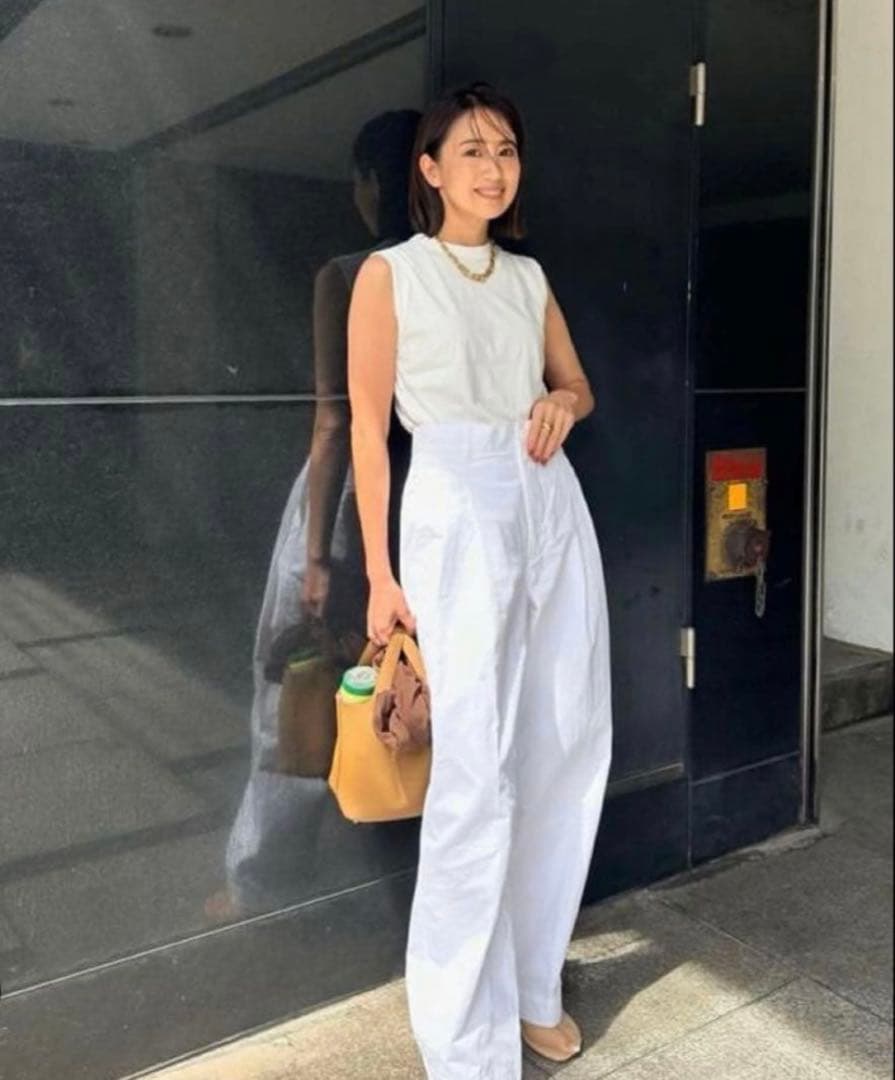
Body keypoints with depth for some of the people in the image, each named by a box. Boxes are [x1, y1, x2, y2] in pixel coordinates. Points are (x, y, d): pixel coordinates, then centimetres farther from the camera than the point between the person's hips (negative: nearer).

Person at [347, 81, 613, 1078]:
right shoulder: (389, 273, 1)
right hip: (457, 512, -6)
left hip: (553, 507, 6)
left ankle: (532, 985, 25)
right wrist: (380, 574, -7)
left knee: (568, 747, 6)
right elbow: (368, 427, -2)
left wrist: (562, 404, 0)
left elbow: (578, 384, 26)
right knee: (475, 771, -8)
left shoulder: (529, 277, 16)